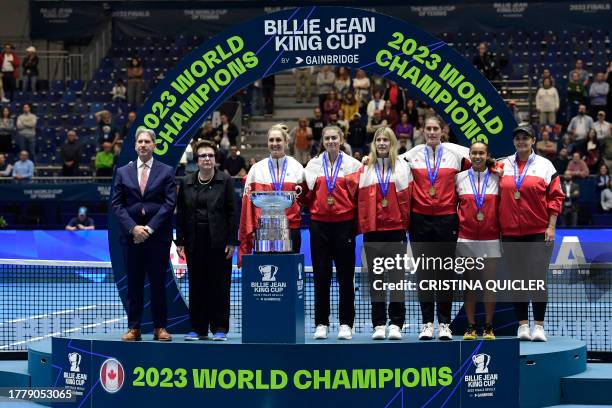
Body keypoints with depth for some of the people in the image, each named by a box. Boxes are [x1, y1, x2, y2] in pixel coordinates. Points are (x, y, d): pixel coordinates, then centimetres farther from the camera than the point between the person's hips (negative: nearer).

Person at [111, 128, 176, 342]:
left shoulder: (166, 171, 5)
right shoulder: (123, 172, 10)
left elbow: (169, 203, -2)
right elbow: (116, 204, 5)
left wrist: (150, 228, -10)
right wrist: (133, 227, -8)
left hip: (158, 236, -2)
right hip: (131, 235, 2)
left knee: (158, 282, 1)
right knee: (134, 284, 3)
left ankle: (160, 328, 7)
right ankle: (133, 328, 6)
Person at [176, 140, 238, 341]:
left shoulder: (225, 181, 1)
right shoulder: (187, 183, 10)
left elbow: (233, 212, -1)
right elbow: (181, 213, 11)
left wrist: (232, 241, -7)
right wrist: (180, 241, 4)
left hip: (218, 241, -3)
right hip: (194, 242, 3)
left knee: (219, 285, -1)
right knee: (196, 285, 5)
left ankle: (219, 328, 6)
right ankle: (198, 328, 12)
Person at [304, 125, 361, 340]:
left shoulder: (352, 164, 3)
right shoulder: (314, 164, 9)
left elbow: (357, 194, 2)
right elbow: (307, 195, 12)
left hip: (344, 223, -2)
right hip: (319, 224, 2)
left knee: (345, 275, 1)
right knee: (321, 275, 4)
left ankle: (346, 323, 7)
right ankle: (321, 323, 9)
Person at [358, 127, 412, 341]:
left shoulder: (402, 167, 7)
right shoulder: (366, 169, 11)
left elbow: (406, 197, 4)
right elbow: (361, 200, 7)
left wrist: (405, 223, -4)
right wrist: (362, 226, -1)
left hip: (396, 228, -2)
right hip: (372, 229, 2)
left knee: (397, 276, -1)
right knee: (375, 277, 3)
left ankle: (396, 323, 3)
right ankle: (379, 324, 8)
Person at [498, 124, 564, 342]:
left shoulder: (545, 165, 3)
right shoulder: (503, 166, 8)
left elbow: (556, 197, 2)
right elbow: (498, 198, 16)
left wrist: (551, 227, -4)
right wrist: (498, 226, 7)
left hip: (538, 233, -2)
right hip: (511, 233, 2)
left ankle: (539, 326, 0)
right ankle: (522, 325, 12)